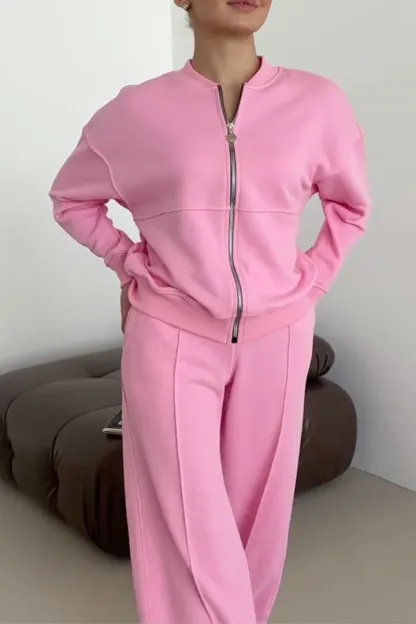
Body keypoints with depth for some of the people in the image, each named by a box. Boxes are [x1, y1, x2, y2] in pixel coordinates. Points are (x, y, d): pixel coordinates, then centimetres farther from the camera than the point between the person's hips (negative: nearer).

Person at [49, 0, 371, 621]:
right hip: (171, 340, -1)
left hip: (275, 340, 2)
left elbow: (351, 204, 15)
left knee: (256, 510, 13)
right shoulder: (137, 111, -5)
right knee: (188, 521, 2)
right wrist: (131, 264, 1)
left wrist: (310, 283, 6)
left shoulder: (319, 103, -3)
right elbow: (71, 199, 11)